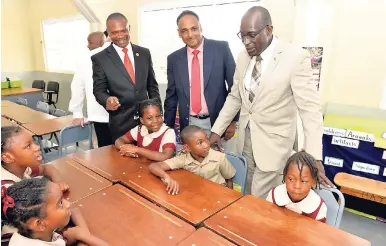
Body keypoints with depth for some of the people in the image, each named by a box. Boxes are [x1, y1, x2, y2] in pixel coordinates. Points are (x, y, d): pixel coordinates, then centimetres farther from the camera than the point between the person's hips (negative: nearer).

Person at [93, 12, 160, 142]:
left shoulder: (144, 53, 5)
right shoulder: (100, 58, -3)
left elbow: (152, 86, 10)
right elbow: (99, 90, 0)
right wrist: (107, 100, -23)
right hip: (121, 123, -2)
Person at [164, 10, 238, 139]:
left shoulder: (221, 48, -5)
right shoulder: (174, 59, 3)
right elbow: (171, 96, 9)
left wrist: (233, 120, -5)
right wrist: (168, 127, 8)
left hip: (218, 122, -2)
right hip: (189, 124, 2)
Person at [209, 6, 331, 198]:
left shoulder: (296, 57, -16)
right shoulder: (243, 57, 1)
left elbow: (310, 108, -18)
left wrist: (314, 157, -24)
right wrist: (217, 130, 6)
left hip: (272, 143, -5)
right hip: (245, 138, 5)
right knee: (246, 197, 17)